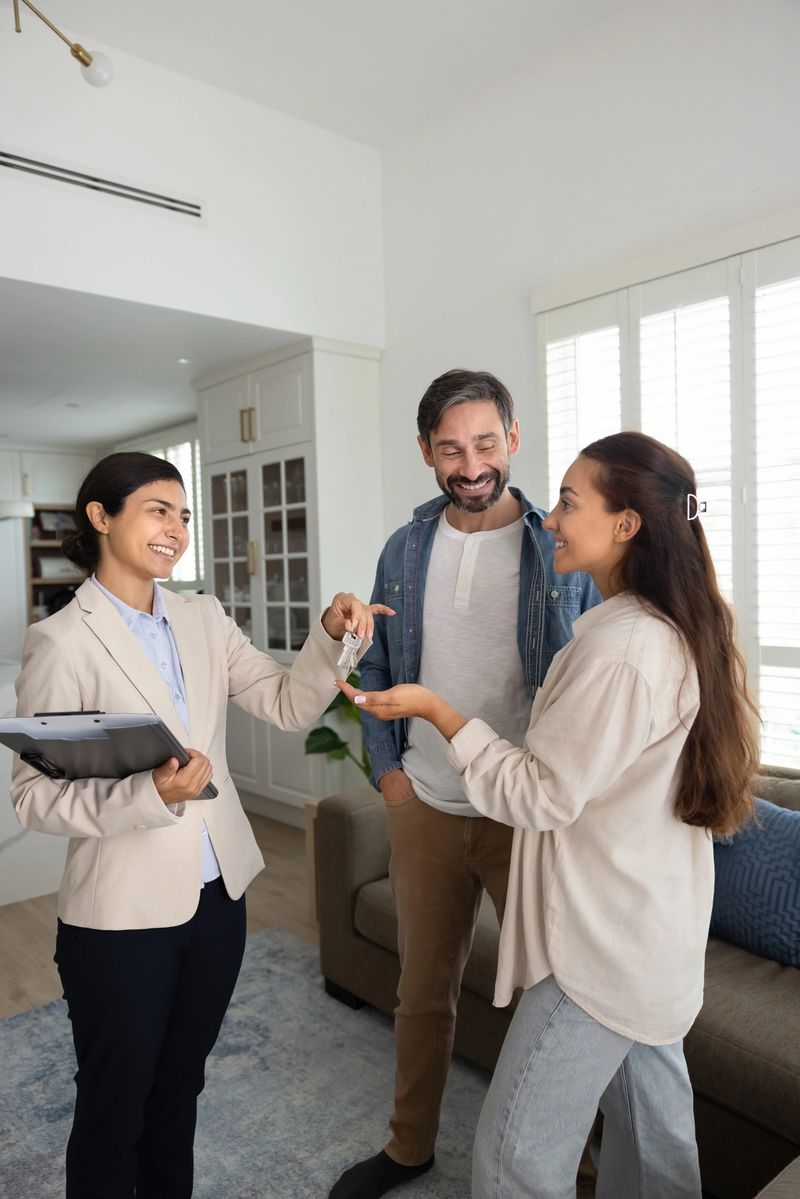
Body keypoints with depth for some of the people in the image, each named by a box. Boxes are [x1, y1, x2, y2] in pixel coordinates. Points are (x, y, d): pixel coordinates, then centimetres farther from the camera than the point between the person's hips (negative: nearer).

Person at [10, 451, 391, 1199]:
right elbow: (34, 797, -15)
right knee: (114, 1107, 17)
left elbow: (287, 706, -1)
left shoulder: (203, 618, 2)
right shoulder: (62, 641, -14)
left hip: (217, 894, 5)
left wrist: (329, 635, -17)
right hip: (122, 913, -5)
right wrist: (149, 794, -30)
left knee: (179, 1088, 24)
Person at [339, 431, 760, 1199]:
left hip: (603, 947, -10)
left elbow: (540, 796, -21)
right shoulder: (680, 632, 5)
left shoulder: (620, 645, -26)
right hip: (653, 935, 10)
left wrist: (435, 710, -16)